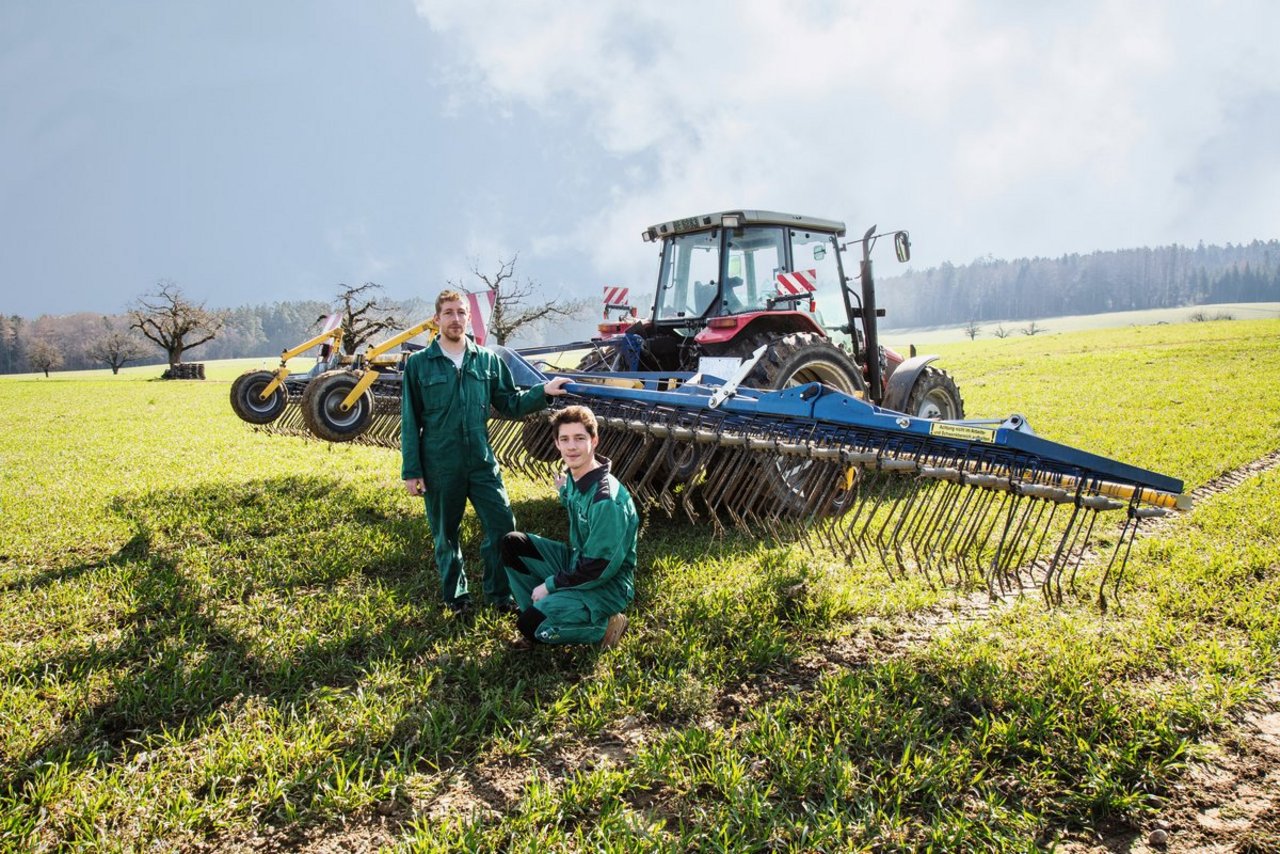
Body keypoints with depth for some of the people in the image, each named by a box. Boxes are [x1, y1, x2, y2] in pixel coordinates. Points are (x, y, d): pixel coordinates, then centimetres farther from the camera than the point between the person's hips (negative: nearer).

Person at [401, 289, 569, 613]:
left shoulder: (487, 360, 5)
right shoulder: (419, 364, -1)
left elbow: (510, 404, 8)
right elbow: (410, 422, 0)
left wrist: (543, 392, -8)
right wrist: (411, 471, -3)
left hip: (482, 463, 2)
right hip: (440, 468, -1)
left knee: (503, 526, -2)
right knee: (446, 535, 11)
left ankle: (499, 593, 16)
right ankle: (455, 595, 30)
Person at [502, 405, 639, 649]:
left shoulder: (607, 499, -29)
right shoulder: (574, 477, -2)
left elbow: (599, 568, -25)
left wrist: (550, 585, -17)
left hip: (606, 585, -9)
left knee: (531, 626, -23)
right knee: (512, 543, 3)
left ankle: (604, 626, -2)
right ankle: (541, 610, 6)